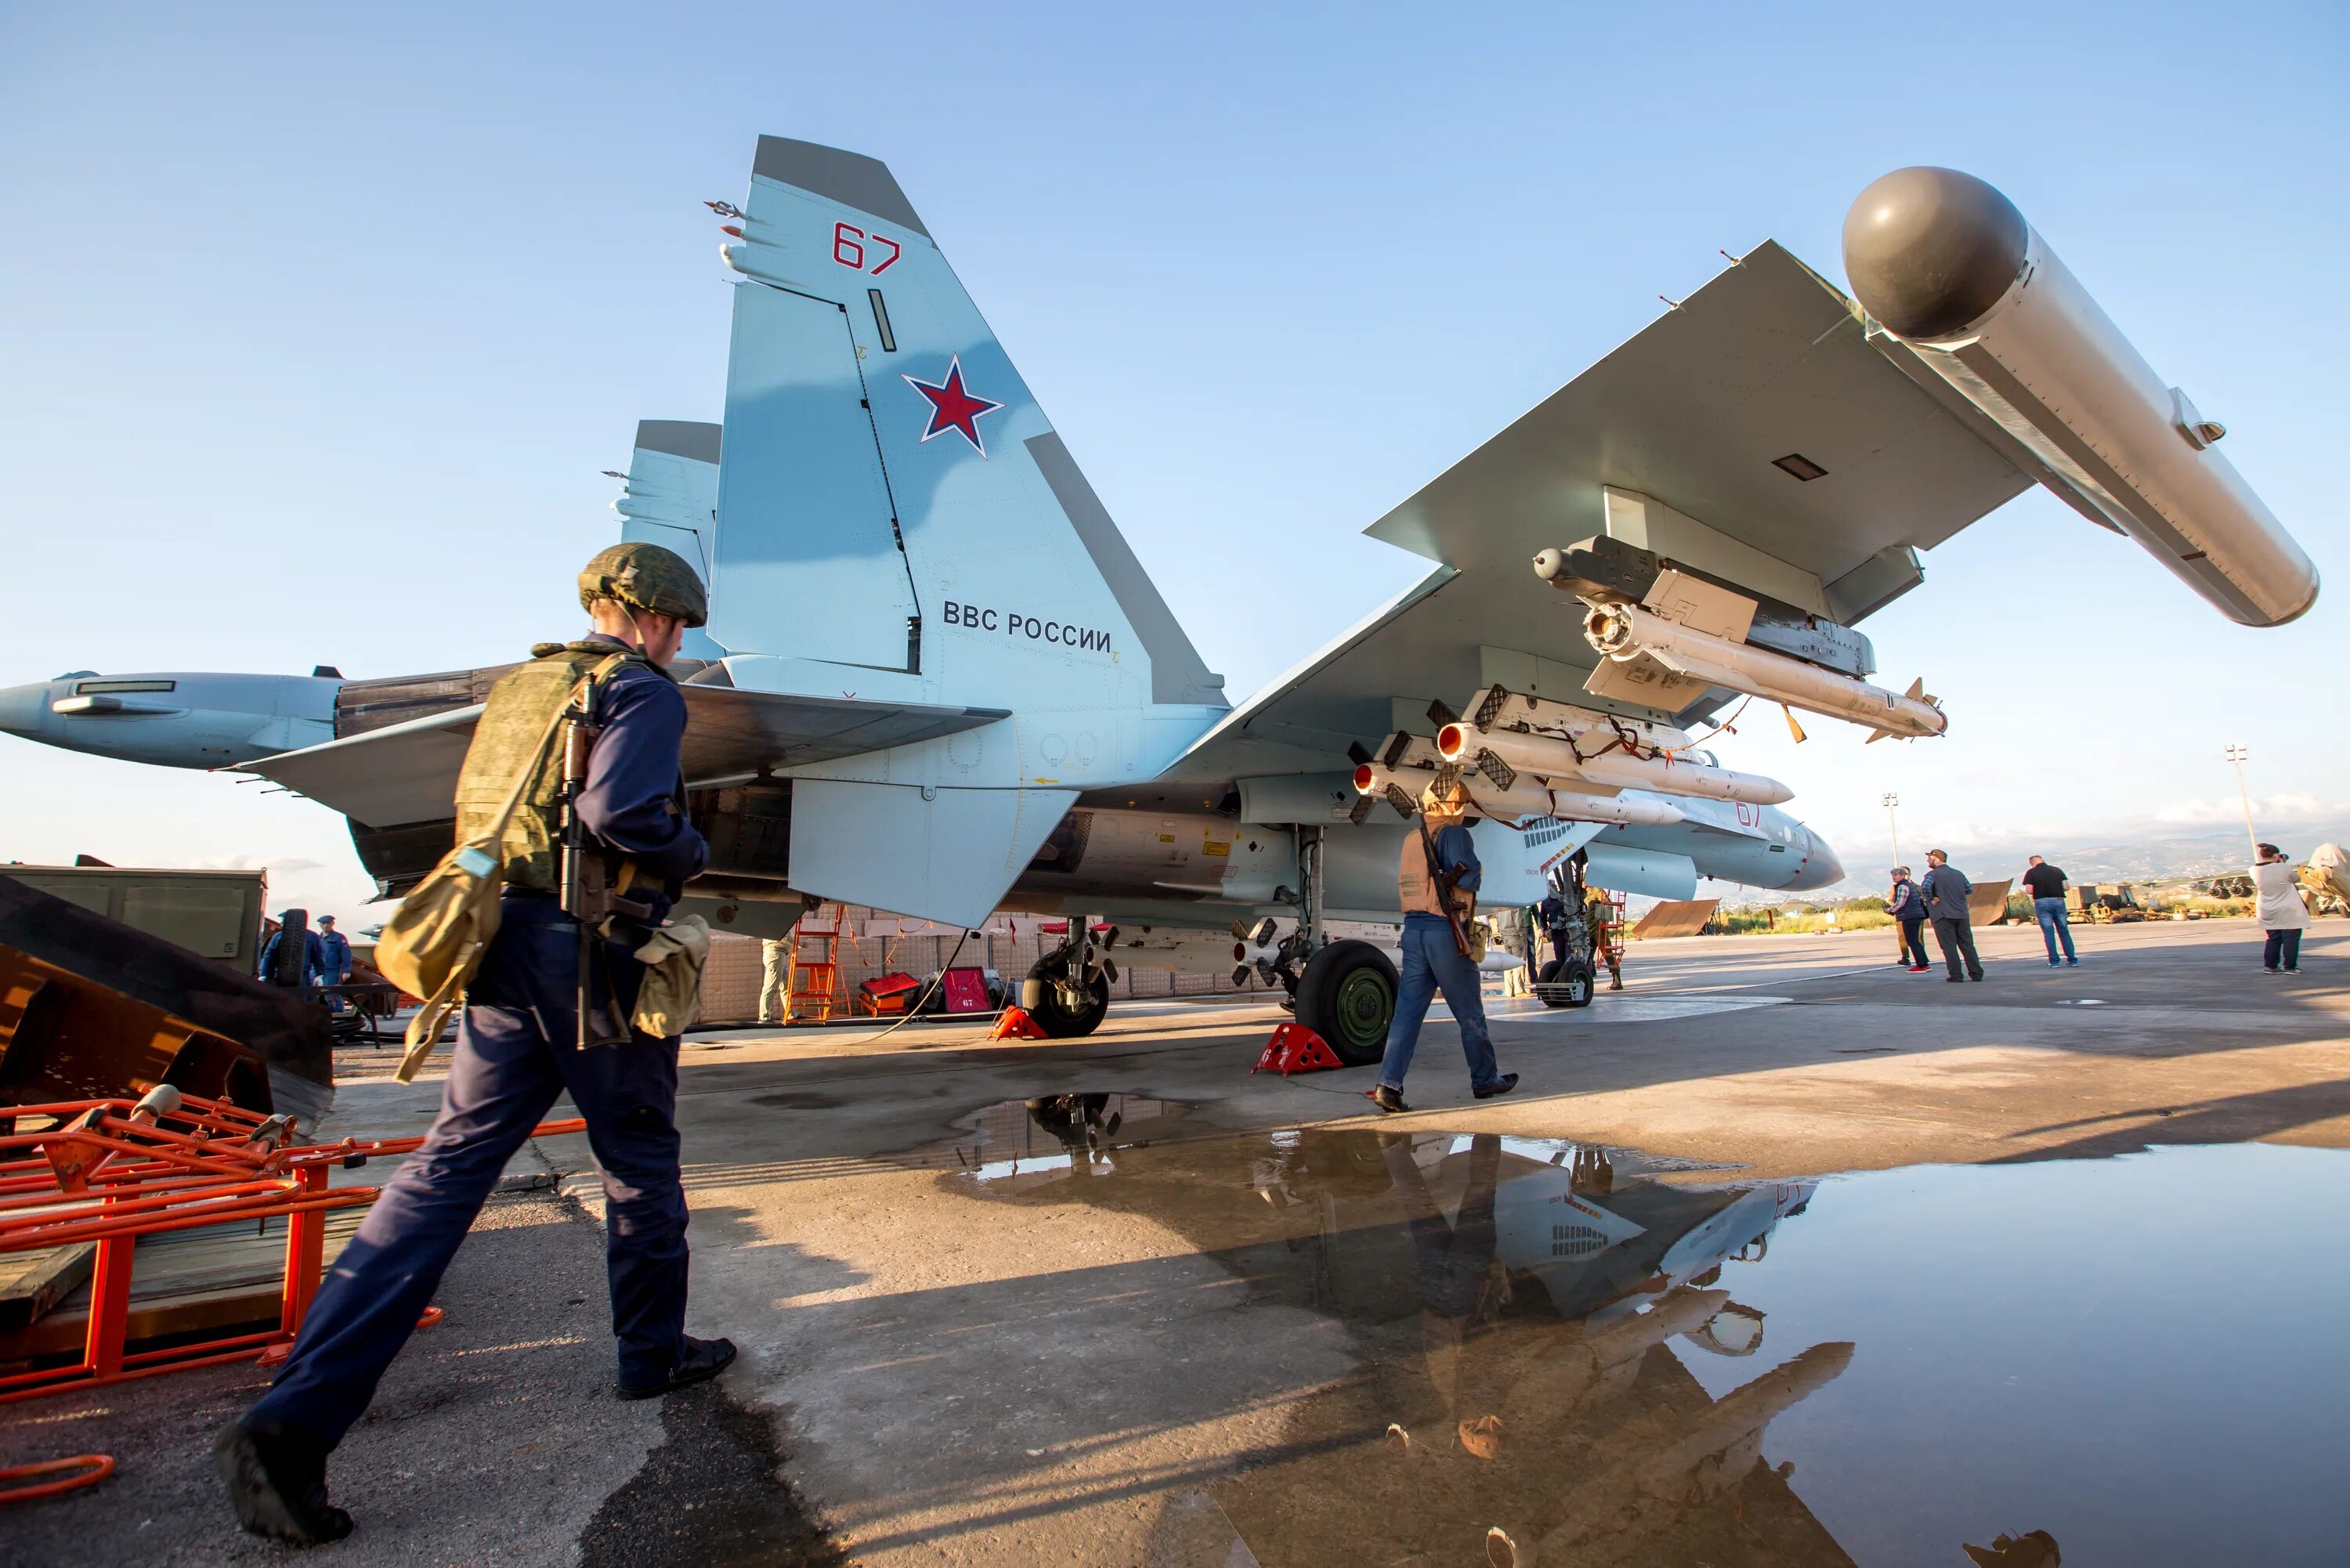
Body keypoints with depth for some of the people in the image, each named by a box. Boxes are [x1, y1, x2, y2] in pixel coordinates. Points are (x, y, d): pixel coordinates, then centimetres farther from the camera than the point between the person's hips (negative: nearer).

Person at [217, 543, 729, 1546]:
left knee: (448, 1167, 5)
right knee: (639, 1160, 11)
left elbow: (469, 812, 22)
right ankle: (654, 1352, 27)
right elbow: (620, 811, -23)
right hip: (591, 955, -7)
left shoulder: (521, 684, 18)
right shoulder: (643, 691, -7)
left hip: (505, 952, 7)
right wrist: (694, 850, -5)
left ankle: (292, 1423, 0)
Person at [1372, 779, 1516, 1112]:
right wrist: (1477, 871, 5)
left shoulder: (1411, 835, 13)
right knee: (1470, 1013, 10)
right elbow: (1470, 880, -16)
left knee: (1408, 1010, 4)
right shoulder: (1454, 833, -9)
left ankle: (1389, 1084, -4)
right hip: (1445, 929, -6)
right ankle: (1485, 1079, 25)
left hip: (1413, 928, 6)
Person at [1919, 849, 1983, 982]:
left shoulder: (1932, 874, -8)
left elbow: (1925, 887, -26)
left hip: (1943, 915, -6)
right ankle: (1977, 973, 12)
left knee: (1949, 946, -2)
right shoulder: (1959, 873, 13)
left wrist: (1931, 899, -12)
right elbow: (1969, 889, 17)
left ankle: (1956, 975, -5)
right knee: (1967, 945, 11)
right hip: (1962, 915, 6)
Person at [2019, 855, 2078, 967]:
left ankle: (2054, 961, 0)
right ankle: (2072, 960, 11)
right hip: (2058, 901, 3)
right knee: (2064, 932, 11)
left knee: (2049, 933, 1)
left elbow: (2029, 890, -10)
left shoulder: (2031, 872, -2)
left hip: (2042, 902, -3)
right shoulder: (2057, 870, 8)